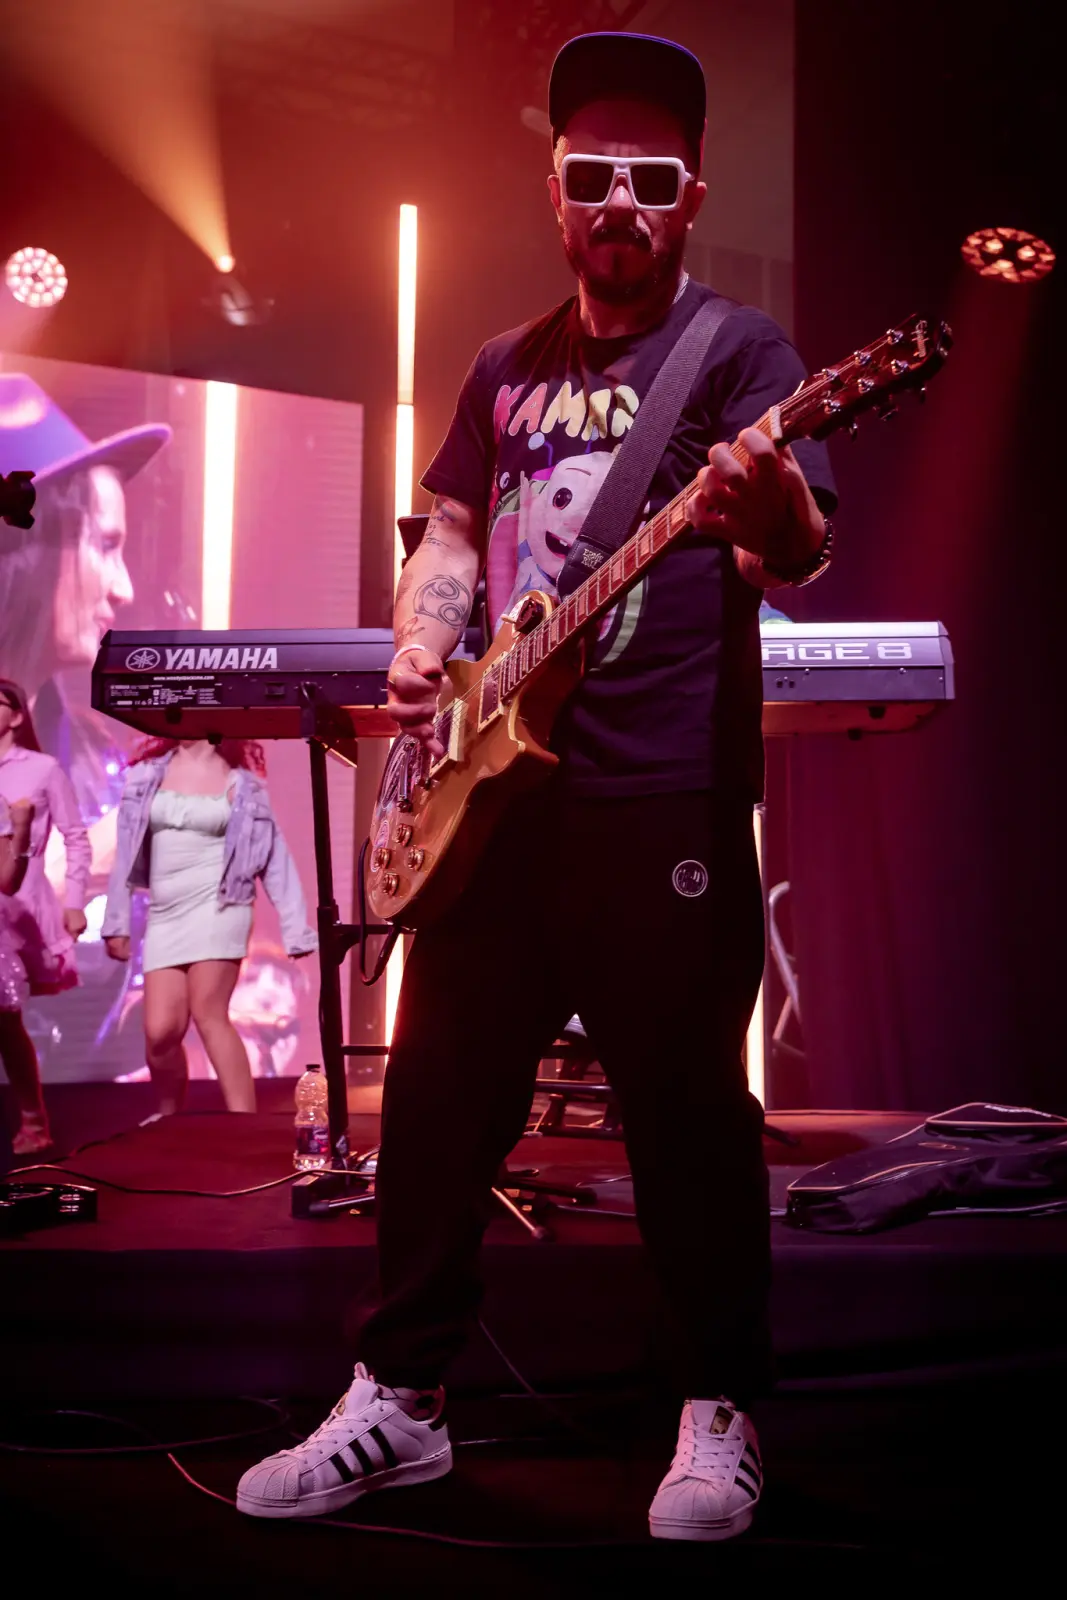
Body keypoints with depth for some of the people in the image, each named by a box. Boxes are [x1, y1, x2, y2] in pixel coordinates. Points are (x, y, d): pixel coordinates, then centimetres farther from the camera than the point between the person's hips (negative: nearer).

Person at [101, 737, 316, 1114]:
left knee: (208, 1014, -17)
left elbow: (275, 856, 3)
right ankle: (169, 1118, 17)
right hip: (164, 915, 3)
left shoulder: (240, 782, 3)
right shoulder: (148, 773, 11)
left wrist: (296, 929, -2)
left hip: (218, 907, -3)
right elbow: (127, 850, 14)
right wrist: (117, 921, 11)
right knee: (160, 1030, -6)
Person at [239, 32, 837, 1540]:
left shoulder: (739, 347, 1)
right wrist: (421, 646, 4)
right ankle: (400, 1401, 22)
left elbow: (803, 552, -12)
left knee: (688, 1108, 0)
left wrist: (768, 507, -37)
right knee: (441, 1094, 8)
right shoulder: (510, 368, 18)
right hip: (492, 780, 6)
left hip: (670, 792, -5)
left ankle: (719, 1417, 17)